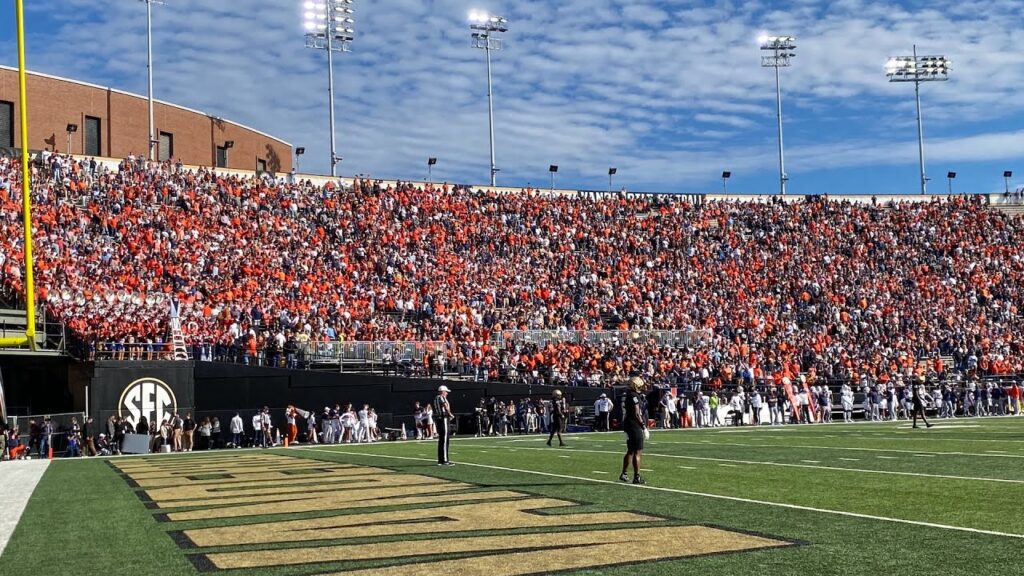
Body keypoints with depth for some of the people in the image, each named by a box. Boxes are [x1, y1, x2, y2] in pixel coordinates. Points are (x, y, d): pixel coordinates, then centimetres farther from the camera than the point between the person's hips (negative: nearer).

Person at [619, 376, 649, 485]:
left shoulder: (629, 395, 14)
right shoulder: (634, 396, -16)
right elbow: (637, 414, -19)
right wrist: (644, 427, -16)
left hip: (628, 426, 10)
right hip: (635, 426, -10)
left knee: (631, 451, 18)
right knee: (637, 452, -6)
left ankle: (623, 474, 24)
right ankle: (637, 477, -4)